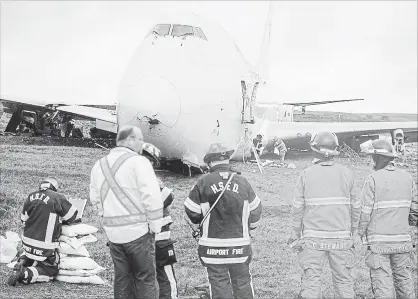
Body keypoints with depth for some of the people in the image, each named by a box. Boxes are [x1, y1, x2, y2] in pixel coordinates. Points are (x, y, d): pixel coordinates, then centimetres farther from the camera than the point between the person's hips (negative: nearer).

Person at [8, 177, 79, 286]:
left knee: (28, 255, 38)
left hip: (27, 241, 6)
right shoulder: (57, 198, -10)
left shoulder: (30, 197, 5)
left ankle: (21, 263, 6)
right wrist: (60, 220, 18)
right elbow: (74, 216, -1)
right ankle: (26, 274, -13)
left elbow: (24, 219, 14)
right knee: (51, 270, 7)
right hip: (45, 247, -6)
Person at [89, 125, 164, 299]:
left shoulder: (100, 165, 10)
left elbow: (95, 198, 14)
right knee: (145, 278, 2)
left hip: (112, 232, 6)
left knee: (122, 277, 13)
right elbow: (152, 197, -15)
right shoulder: (138, 162, -11)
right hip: (138, 230, -6)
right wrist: (155, 226, -6)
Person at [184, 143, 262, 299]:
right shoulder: (242, 182, -2)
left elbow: (192, 211, -5)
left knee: (218, 283, 6)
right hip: (240, 243, 2)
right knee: (242, 282, 13)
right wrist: (248, 227, 24)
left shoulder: (203, 182, -10)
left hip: (212, 245, -2)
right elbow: (255, 210, 6)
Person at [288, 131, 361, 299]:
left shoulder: (306, 174, -5)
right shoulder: (346, 174, -1)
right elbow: (355, 206, 4)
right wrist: (353, 232, 16)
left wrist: (295, 234, 9)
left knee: (311, 280, 4)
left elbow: (298, 208, -3)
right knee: (343, 280, 10)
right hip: (341, 237, 1)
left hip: (313, 238, -1)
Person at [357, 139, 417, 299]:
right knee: (403, 277, 16)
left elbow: (365, 211, -11)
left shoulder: (373, 179, -10)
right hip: (402, 240, 5)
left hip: (379, 241, -5)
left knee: (382, 283, -2)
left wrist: (360, 233, 2)